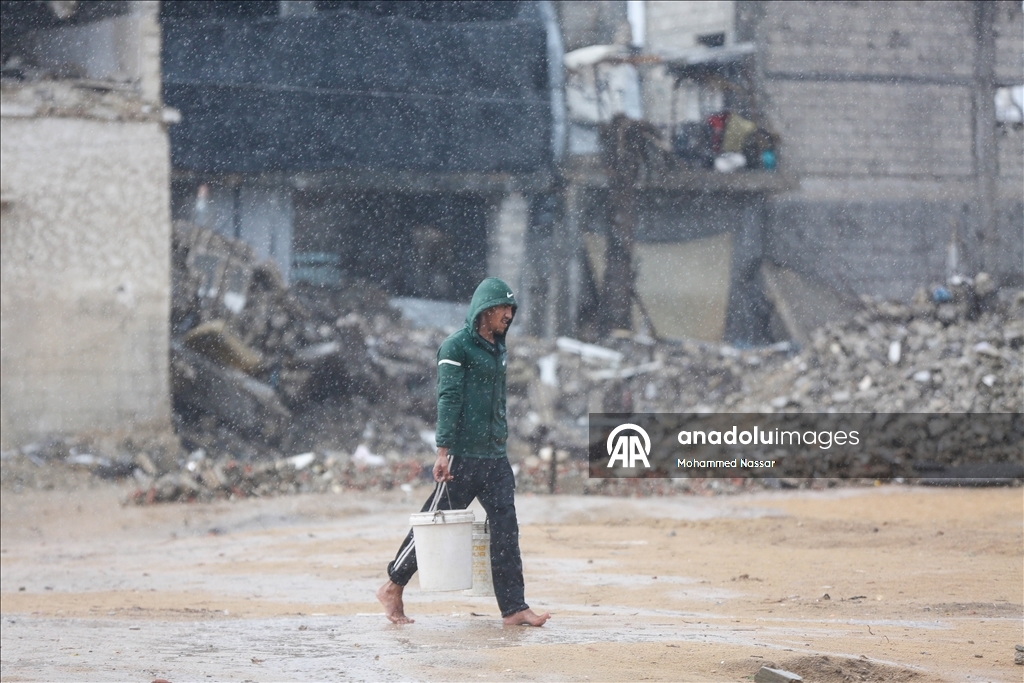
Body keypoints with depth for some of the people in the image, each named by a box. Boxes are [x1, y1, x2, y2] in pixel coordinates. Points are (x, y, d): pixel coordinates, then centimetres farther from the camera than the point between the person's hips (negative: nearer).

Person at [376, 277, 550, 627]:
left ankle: (513, 608, -5)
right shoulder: (457, 346, -6)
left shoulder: (499, 351, 19)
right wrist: (443, 451, -21)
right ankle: (393, 587, 14)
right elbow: (448, 399, -14)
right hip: (462, 453, -7)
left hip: (495, 456, 7)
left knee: (505, 528, -2)